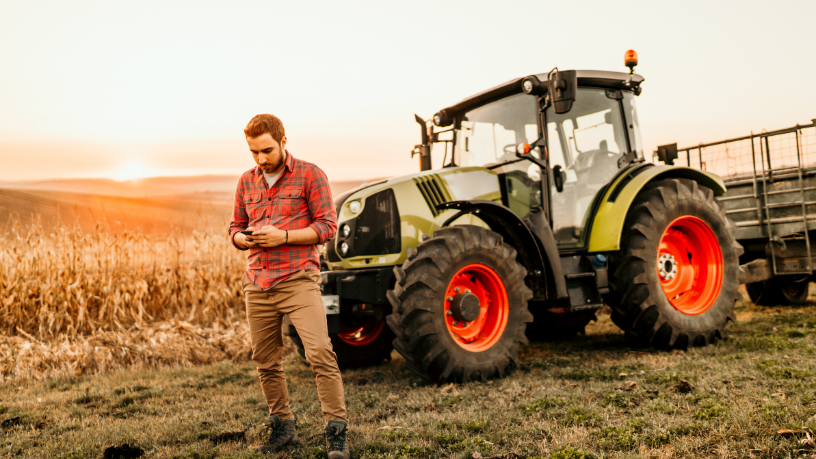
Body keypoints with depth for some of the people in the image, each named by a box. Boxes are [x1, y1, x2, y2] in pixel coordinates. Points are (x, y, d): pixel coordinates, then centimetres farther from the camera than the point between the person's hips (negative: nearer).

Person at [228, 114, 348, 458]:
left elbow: (327, 226, -6)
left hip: (298, 280, -5)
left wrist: (283, 236, -16)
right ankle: (283, 429, 27)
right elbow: (235, 229, 20)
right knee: (265, 362, 11)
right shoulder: (247, 181, 13)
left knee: (320, 353, -15)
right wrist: (245, 239, -4)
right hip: (258, 284, 6)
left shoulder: (310, 175, -2)